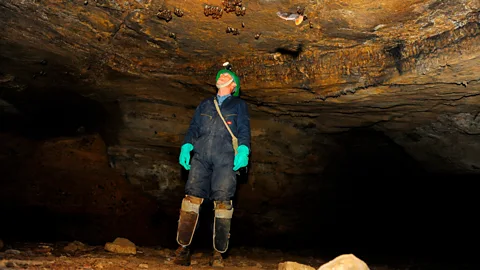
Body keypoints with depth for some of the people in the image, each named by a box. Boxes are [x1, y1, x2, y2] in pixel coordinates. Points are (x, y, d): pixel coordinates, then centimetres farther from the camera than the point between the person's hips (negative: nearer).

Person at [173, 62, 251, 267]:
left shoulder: (239, 105, 20)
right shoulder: (205, 105, 28)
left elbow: (244, 129, 7)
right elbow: (193, 128, 20)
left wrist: (243, 150, -11)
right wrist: (186, 147, 3)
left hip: (225, 158, -2)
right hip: (201, 156, 2)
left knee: (222, 203, -9)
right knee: (192, 198, -10)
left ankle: (219, 253, -3)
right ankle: (183, 248, -5)